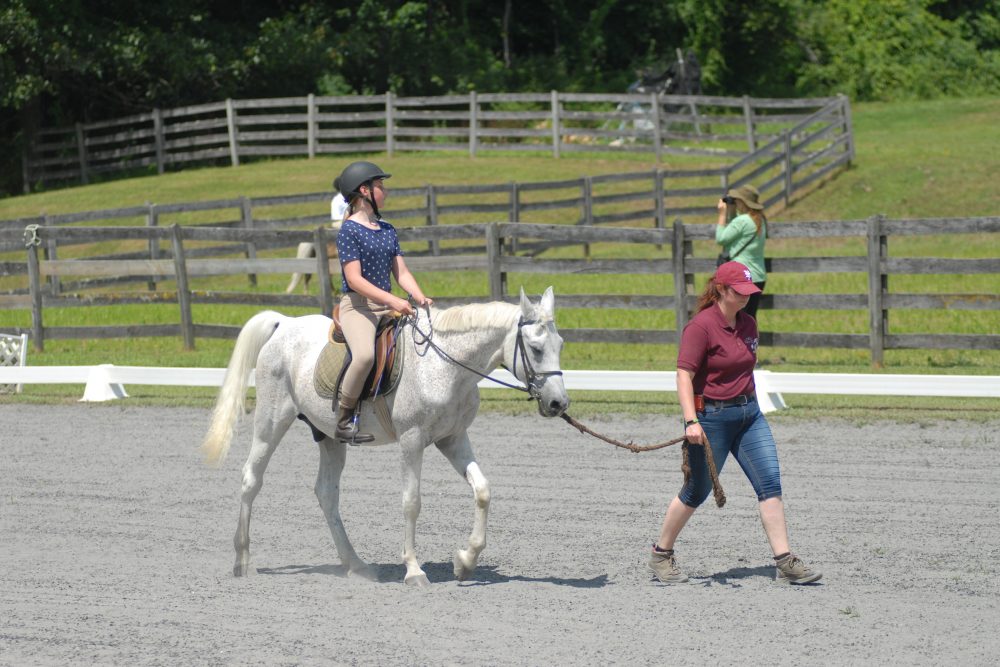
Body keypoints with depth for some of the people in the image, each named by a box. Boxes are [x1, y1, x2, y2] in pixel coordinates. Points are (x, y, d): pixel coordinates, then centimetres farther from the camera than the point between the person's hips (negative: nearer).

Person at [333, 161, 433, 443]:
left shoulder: (387, 230, 16)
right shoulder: (349, 230, -7)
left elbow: (401, 271, 13)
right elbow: (354, 279, -14)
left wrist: (420, 298, -6)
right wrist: (393, 300, -23)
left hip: (386, 306, 8)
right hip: (357, 305, -8)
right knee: (365, 354, -34)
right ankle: (344, 418, -20)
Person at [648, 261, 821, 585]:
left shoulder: (748, 324, 9)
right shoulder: (701, 326, -14)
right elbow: (684, 375, -20)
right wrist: (691, 421, -30)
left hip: (749, 413, 7)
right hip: (711, 417, -7)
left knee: (770, 481, -6)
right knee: (697, 492, 4)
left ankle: (785, 563, -7)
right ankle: (661, 554, 24)